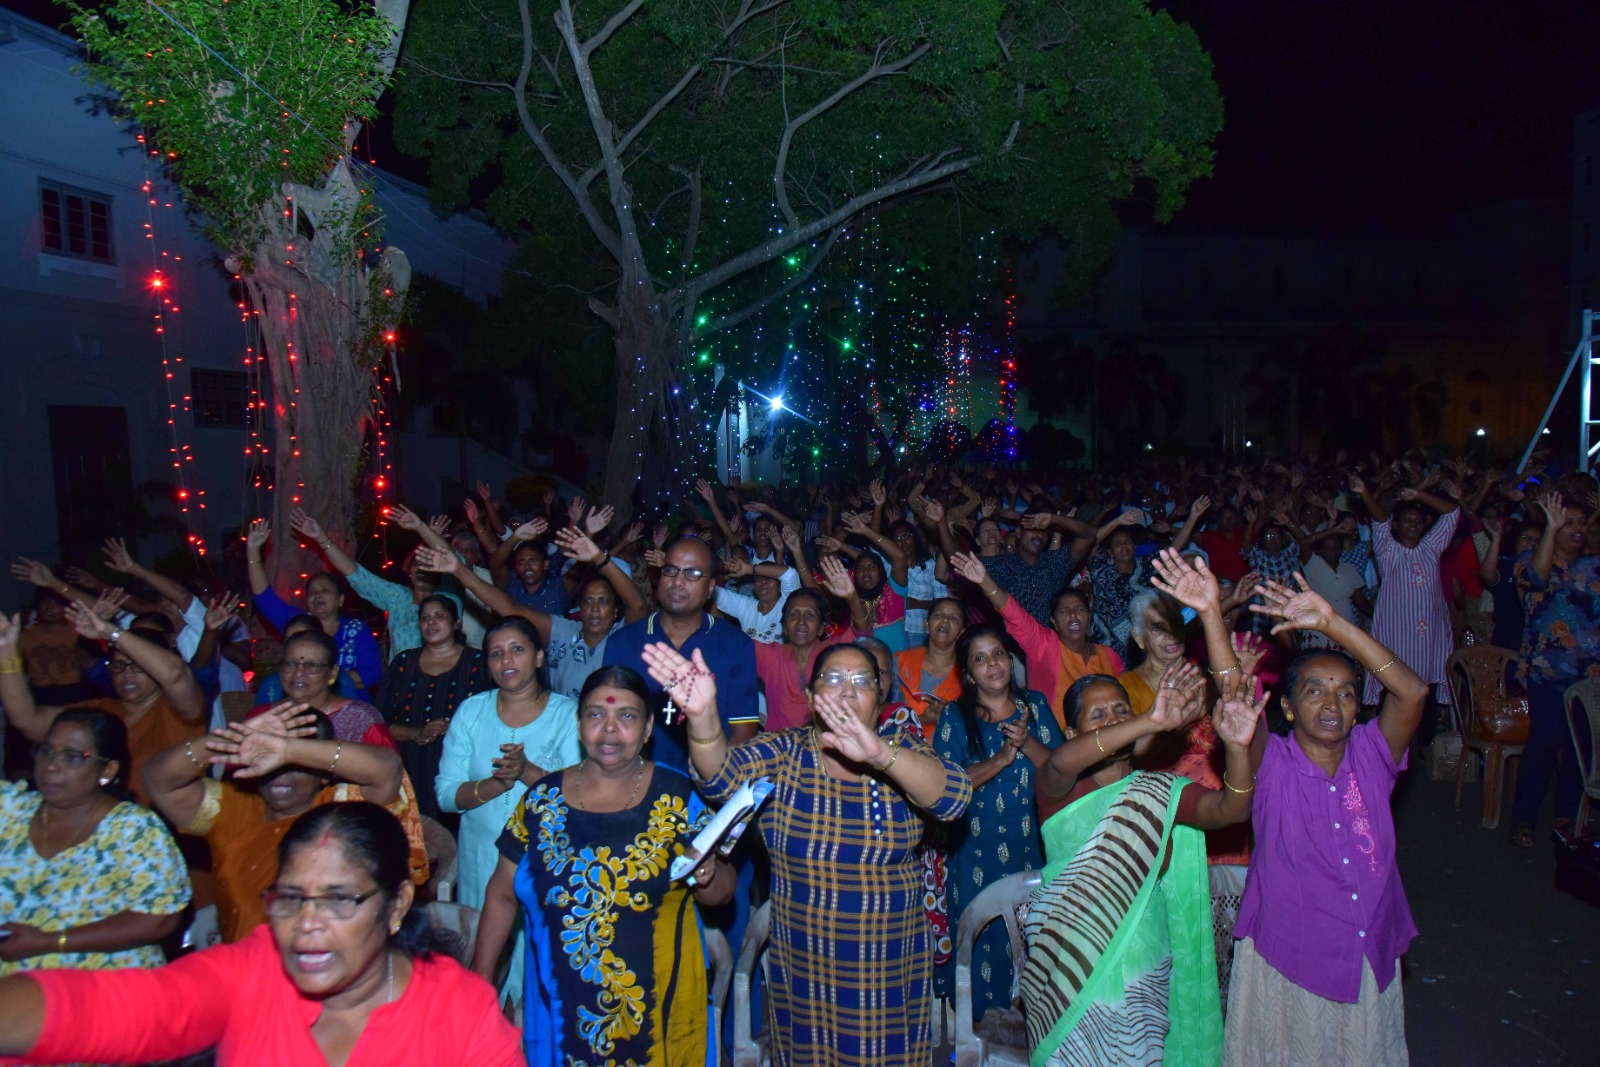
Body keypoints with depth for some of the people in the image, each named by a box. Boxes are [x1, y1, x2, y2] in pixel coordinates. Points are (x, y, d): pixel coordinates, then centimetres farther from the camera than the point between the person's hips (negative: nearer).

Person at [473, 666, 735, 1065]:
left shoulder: (677, 798, -6)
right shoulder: (542, 800, -1)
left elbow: (721, 892, -2)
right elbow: (502, 893, 6)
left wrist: (708, 876, -23)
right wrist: (479, 980, 4)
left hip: (658, 1009, -1)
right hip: (561, 1010, 2)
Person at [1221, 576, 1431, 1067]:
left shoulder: (1372, 755, -5)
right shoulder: (1271, 763, -13)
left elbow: (1413, 690, -20)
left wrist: (1331, 623, -29)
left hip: (1370, 960, 3)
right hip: (1285, 964, -3)